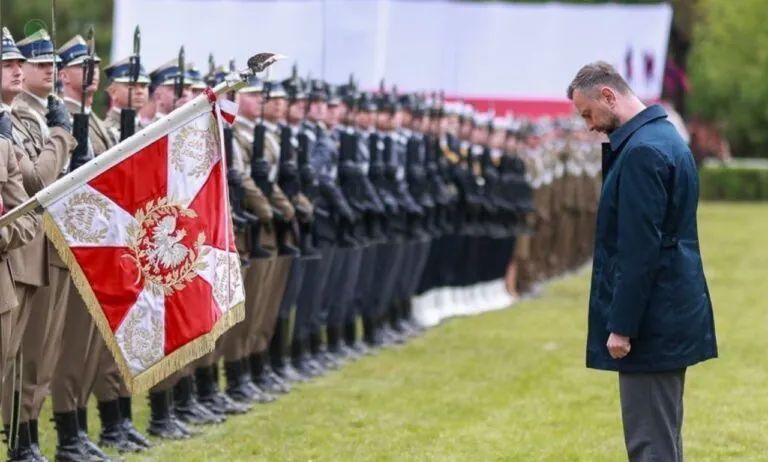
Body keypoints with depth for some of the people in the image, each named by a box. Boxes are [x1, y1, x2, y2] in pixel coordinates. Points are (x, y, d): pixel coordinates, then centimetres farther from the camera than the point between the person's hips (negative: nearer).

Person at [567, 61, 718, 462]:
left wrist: (622, 325, -19)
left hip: (652, 321, -10)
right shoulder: (665, 137, 14)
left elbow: (641, 248, -21)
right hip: (670, 313, 10)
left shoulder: (642, 151, -18)